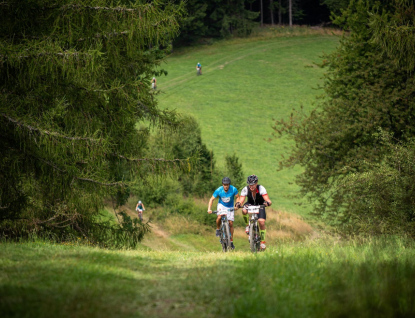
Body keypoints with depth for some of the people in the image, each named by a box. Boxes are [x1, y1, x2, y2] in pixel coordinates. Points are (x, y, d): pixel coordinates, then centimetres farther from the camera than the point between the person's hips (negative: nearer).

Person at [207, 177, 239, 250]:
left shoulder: (233, 189, -23)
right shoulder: (219, 190, -23)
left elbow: (238, 197, -11)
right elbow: (212, 199, -15)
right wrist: (209, 209, -27)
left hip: (230, 207, 1)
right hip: (221, 205, -1)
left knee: (230, 223, -1)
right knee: (219, 217, -32)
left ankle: (231, 241, 11)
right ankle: (218, 229, -2)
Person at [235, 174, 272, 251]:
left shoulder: (261, 189, -30)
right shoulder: (245, 189, -25)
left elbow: (269, 201, -36)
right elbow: (241, 201, -29)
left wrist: (267, 203, -60)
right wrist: (238, 204, -52)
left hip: (260, 205, -1)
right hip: (250, 204, 1)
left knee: (261, 222, -20)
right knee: (244, 211, -34)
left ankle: (263, 241, -3)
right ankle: (248, 226, -6)